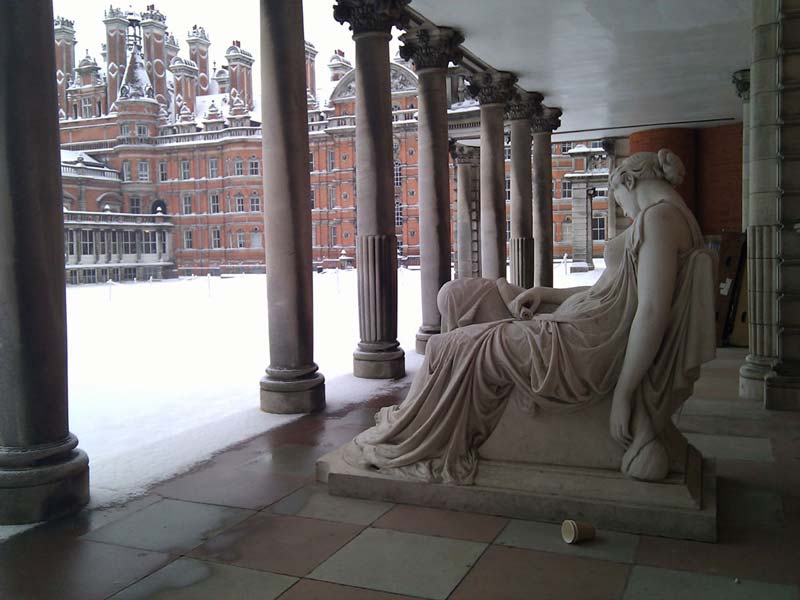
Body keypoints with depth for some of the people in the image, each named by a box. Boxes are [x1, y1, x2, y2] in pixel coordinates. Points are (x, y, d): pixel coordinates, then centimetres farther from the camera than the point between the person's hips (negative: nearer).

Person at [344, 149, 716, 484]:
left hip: (586, 347, -10)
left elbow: (653, 312, -23)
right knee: (458, 295, 13)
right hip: (582, 325, 10)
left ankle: (406, 443, 22)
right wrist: (545, 293, 11)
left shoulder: (659, 216, -14)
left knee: (450, 347, 0)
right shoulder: (674, 220, 18)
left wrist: (623, 393, -22)